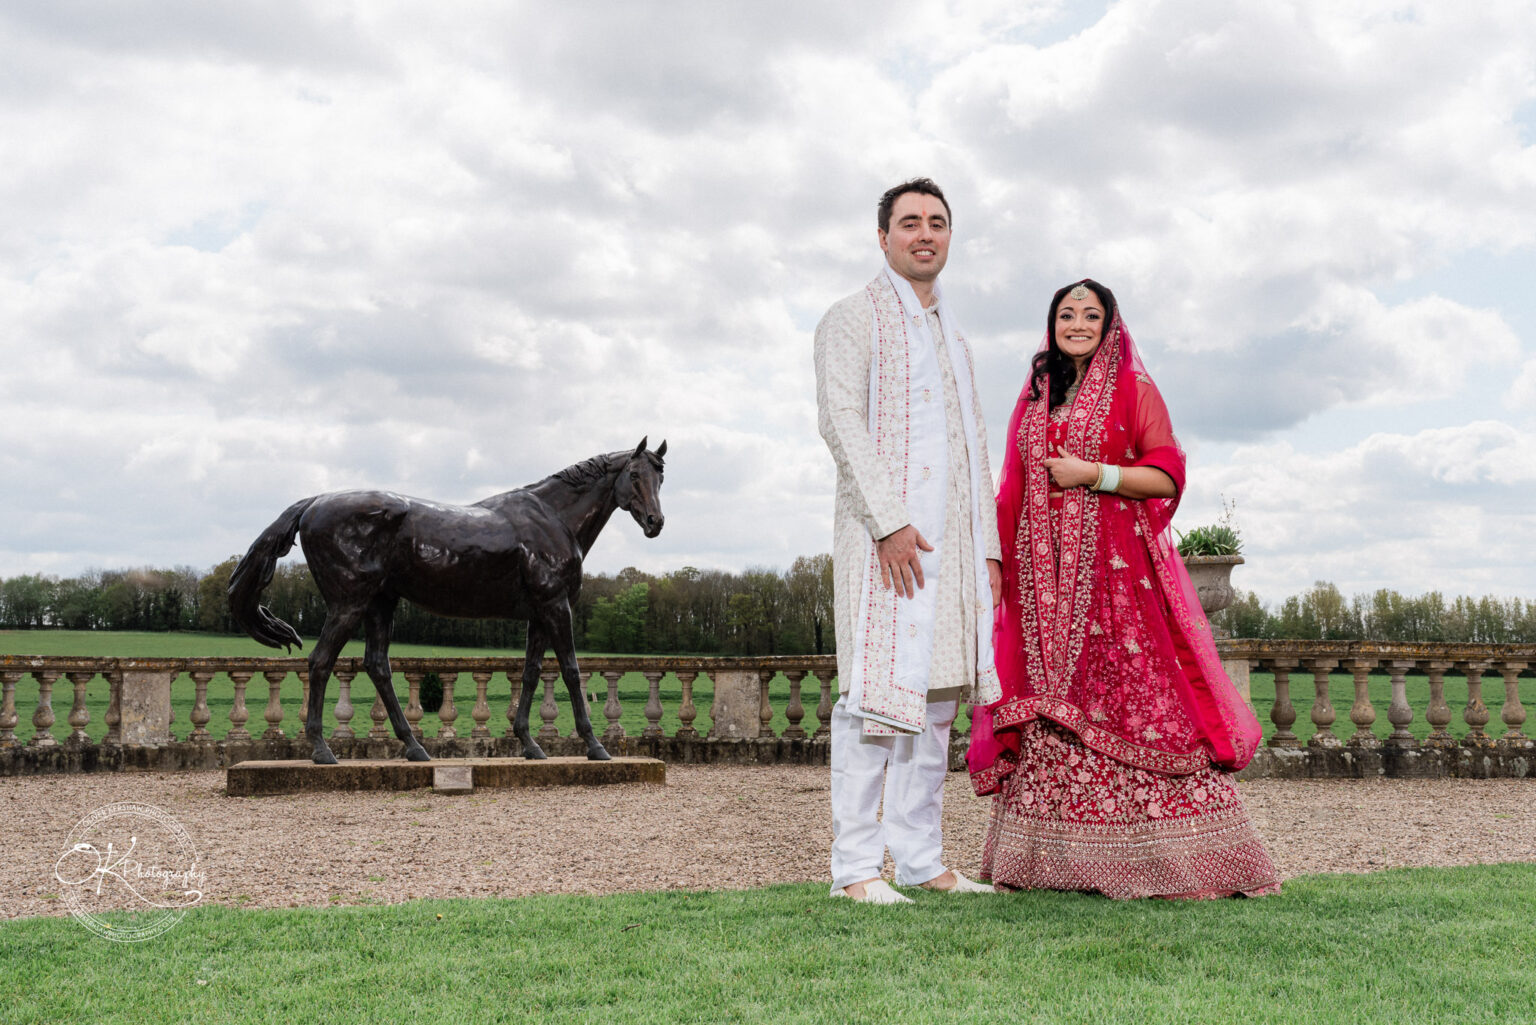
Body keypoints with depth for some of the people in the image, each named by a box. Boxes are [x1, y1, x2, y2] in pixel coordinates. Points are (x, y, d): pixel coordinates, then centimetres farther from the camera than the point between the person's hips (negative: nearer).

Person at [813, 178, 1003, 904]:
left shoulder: (953, 339, 25)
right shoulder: (853, 319, 3)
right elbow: (840, 419, -10)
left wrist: (989, 548, 15)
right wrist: (887, 521, -20)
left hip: (953, 542, 7)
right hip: (887, 535, -7)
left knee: (937, 695, 6)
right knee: (877, 692, -11)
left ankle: (921, 858, 11)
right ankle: (856, 864, -7)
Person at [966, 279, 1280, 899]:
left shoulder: (1133, 390, 5)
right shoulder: (1034, 399, 19)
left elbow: (1168, 476, -3)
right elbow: (1013, 492, 20)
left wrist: (1092, 473, -11)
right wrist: (996, 558, 12)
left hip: (1114, 569, -4)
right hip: (1043, 572, 5)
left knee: (1131, 699, -12)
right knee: (1050, 704, 1)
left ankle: (1170, 853, -8)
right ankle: (1051, 855, 5)